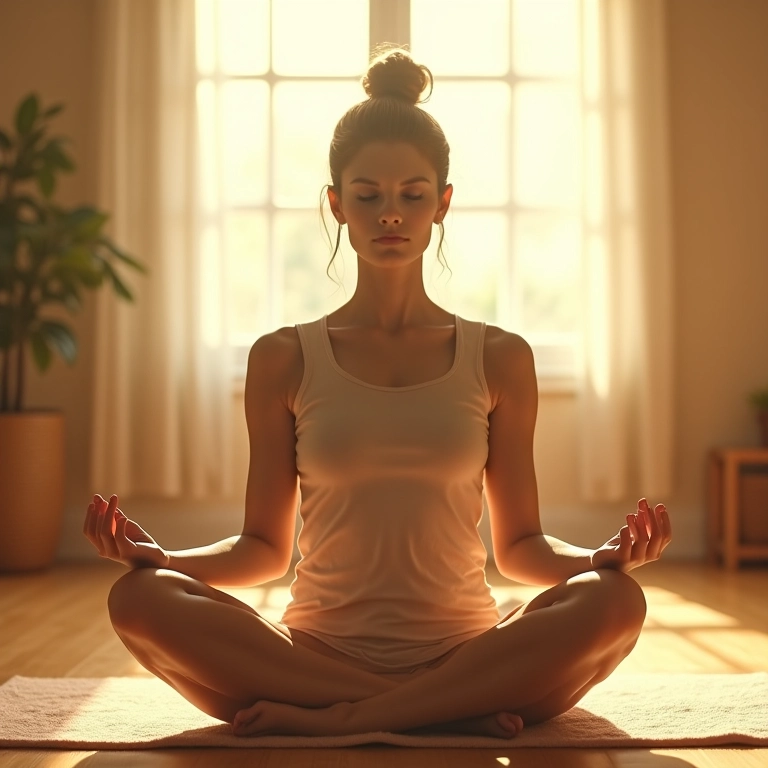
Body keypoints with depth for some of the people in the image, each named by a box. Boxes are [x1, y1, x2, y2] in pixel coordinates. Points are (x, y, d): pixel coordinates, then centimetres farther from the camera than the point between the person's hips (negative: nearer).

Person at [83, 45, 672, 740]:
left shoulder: (500, 359, 7)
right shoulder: (284, 361, 6)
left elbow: (519, 546, 8)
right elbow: (265, 548, 8)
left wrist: (601, 556, -13)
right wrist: (155, 553, -11)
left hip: (464, 650, 0)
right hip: (319, 648, 0)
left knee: (614, 600, -29)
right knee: (141, 597, -27)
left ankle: (332, 719, -23)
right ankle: (455, 712, -24)